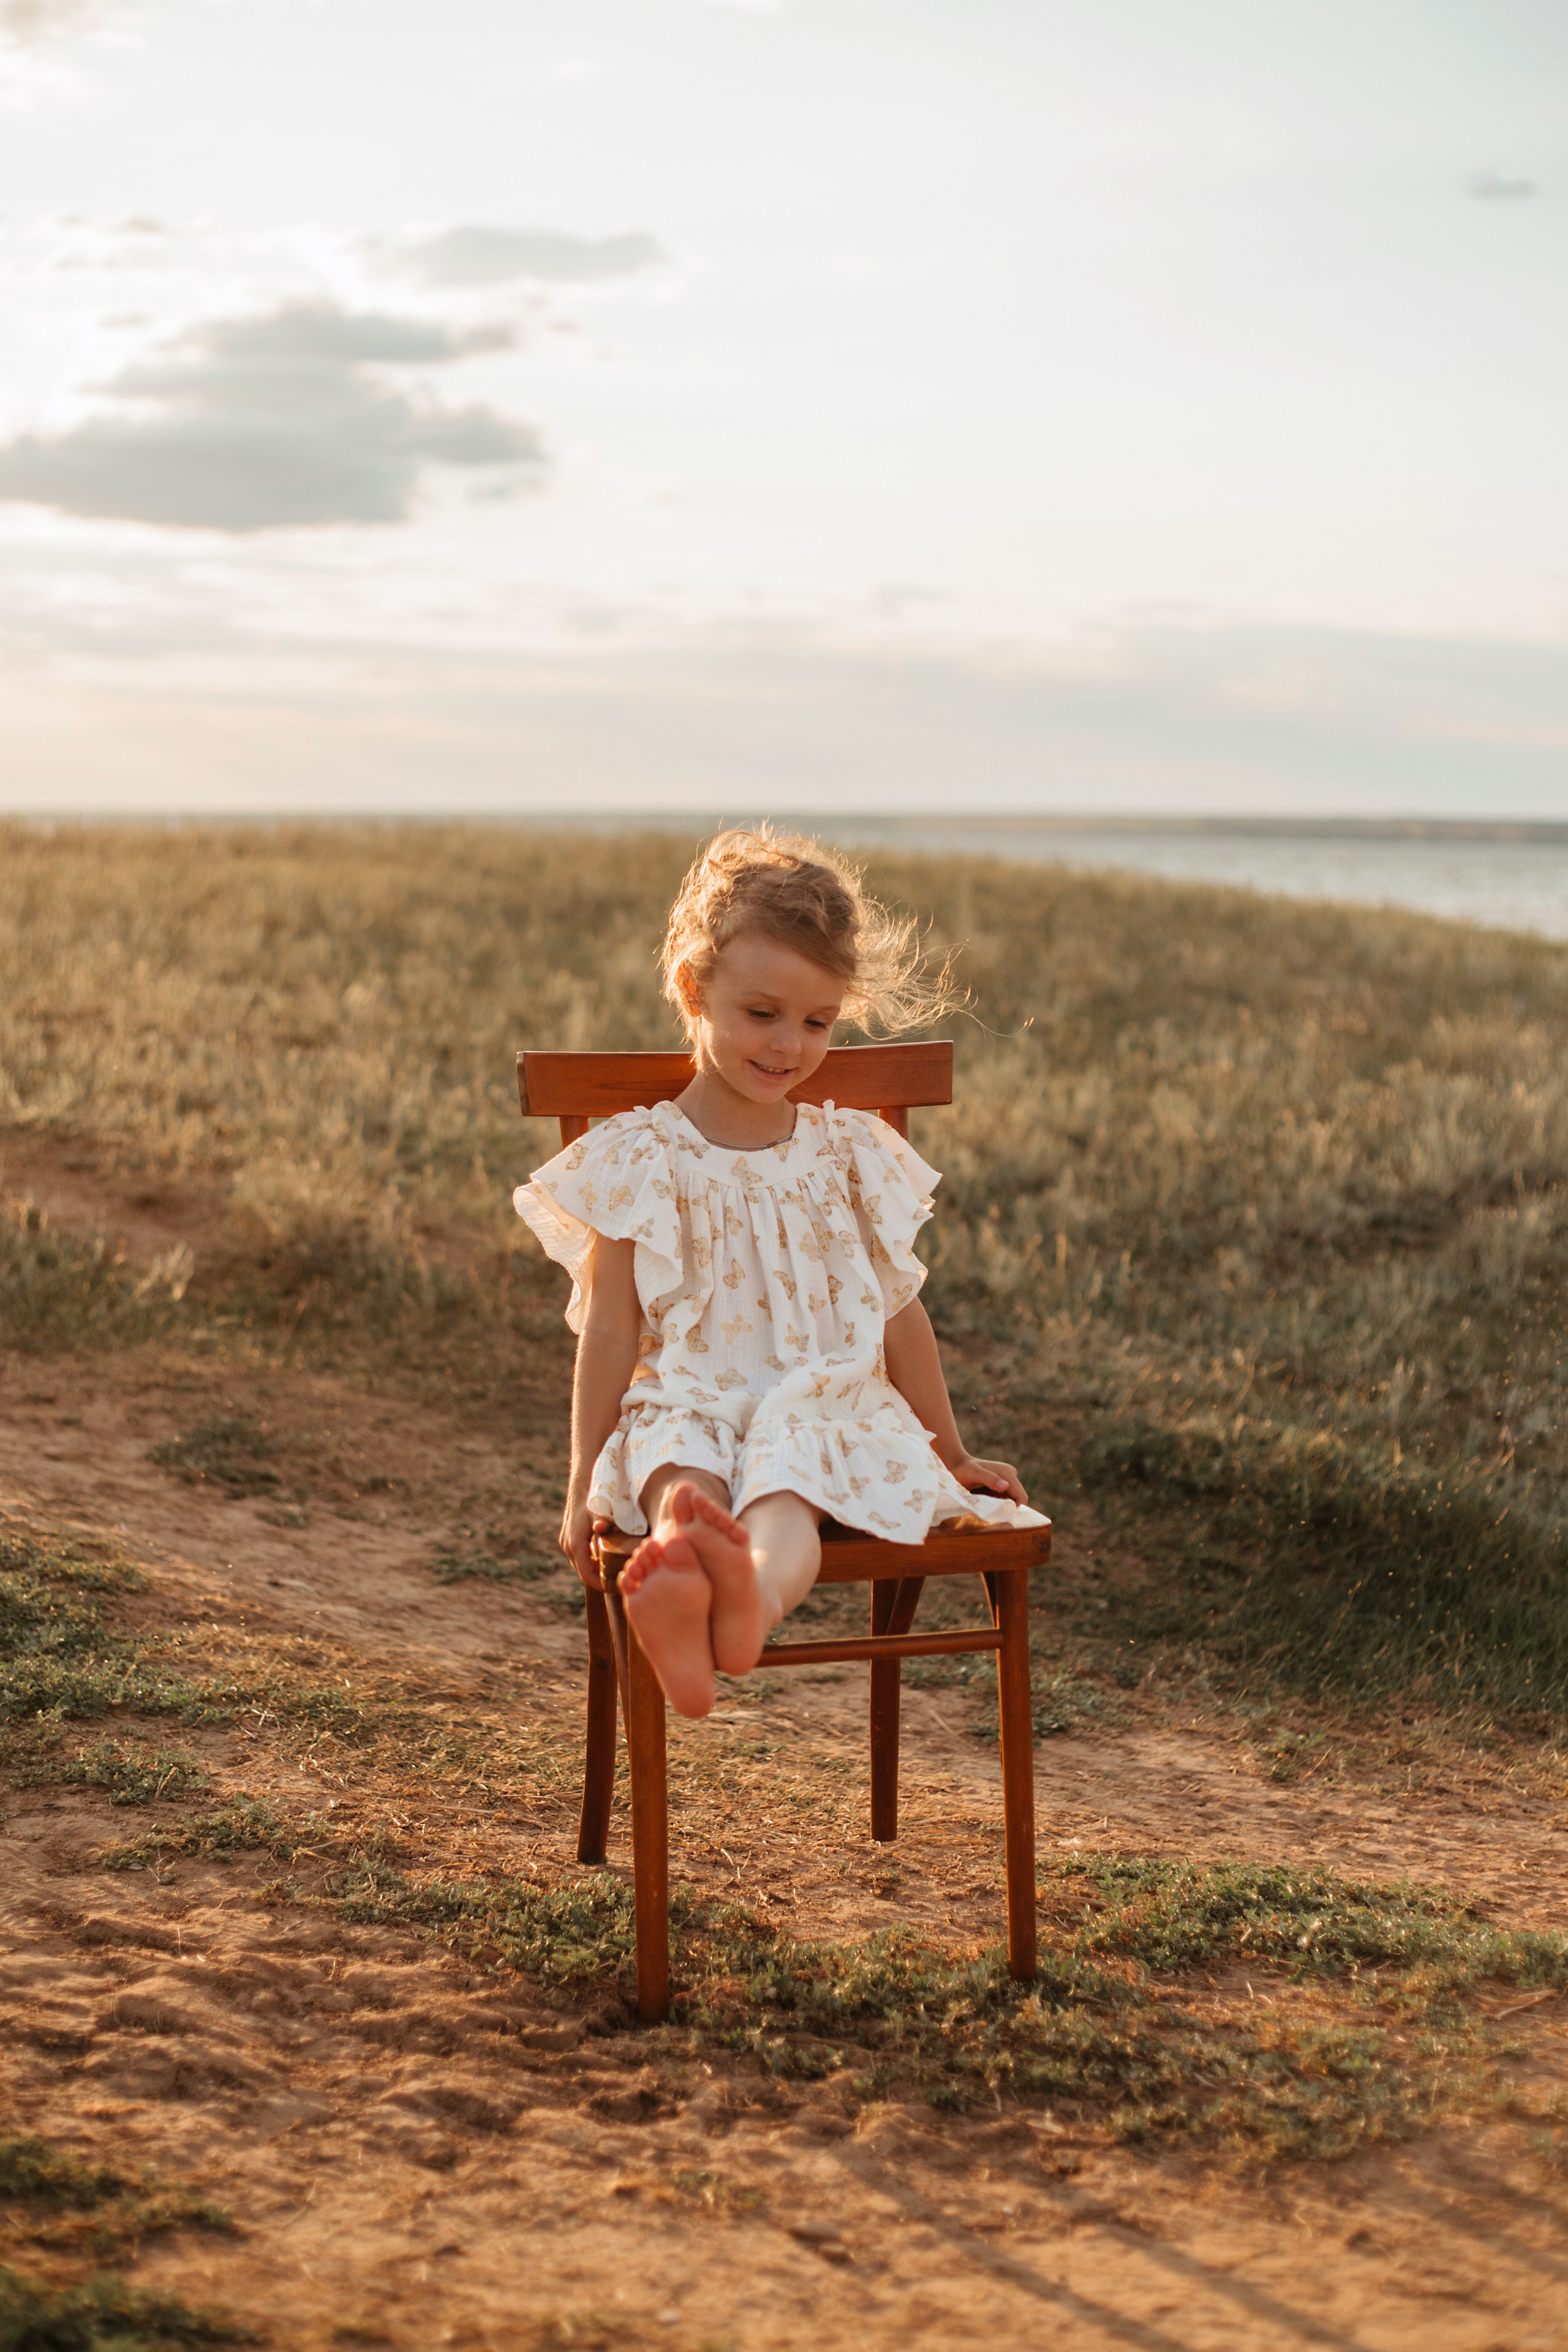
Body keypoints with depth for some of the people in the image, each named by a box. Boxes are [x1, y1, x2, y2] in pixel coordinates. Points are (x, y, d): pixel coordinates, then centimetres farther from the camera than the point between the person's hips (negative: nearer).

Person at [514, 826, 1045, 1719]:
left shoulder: (853, 1154, 13)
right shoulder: (640, 1159, 4)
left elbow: (898, 1314, 20)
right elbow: (610, 1327, 6)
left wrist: (952, 1458, 25)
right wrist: (585, 1482, 5)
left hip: (824, 1406, 0)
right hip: (684, 1408, 0)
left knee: (785, 1486, -37)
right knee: (683, 1482, -38)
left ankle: (747, 1604, -70)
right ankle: (683, 1559, -72)